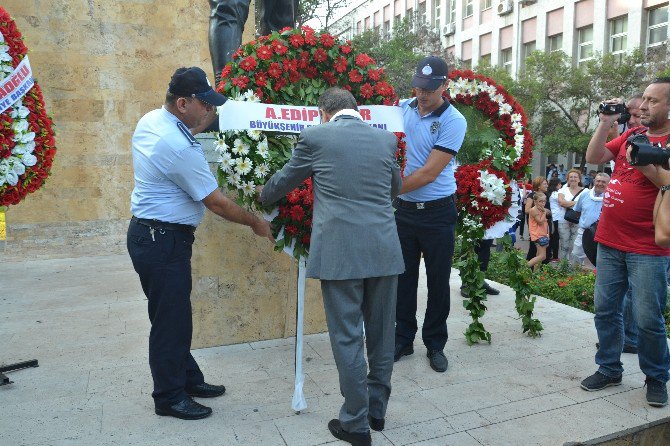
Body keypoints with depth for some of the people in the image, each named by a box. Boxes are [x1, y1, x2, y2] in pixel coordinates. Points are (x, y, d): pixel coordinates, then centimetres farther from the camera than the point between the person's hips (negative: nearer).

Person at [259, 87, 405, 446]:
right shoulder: (386, 138, 10)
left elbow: (280, 184, 13)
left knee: (347, 338, 6)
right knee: (381, 333, 16)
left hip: (339, 253, -4)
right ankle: (377, 410, 32)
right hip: (384, 251, 4)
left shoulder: (316, 136, 0)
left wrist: (262, 198, 34)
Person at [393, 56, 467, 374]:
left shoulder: (453, 122, -11)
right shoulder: (402, 109, 3)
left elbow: (429, 174, -17)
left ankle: (435, 345, 23)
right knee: (404, 278, 10)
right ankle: (403, 339, 25)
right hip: (404, 210, 3)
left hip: (437, 213, -3)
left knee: (438, 281, 7)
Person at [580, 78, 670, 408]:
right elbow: (593, 157, 6)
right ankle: (609, 369, 25)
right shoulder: (631, 135, 14)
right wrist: (605, 123, -1)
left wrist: (643, 160, -22)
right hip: (609, 242, 6)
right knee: (605, 310, 10)